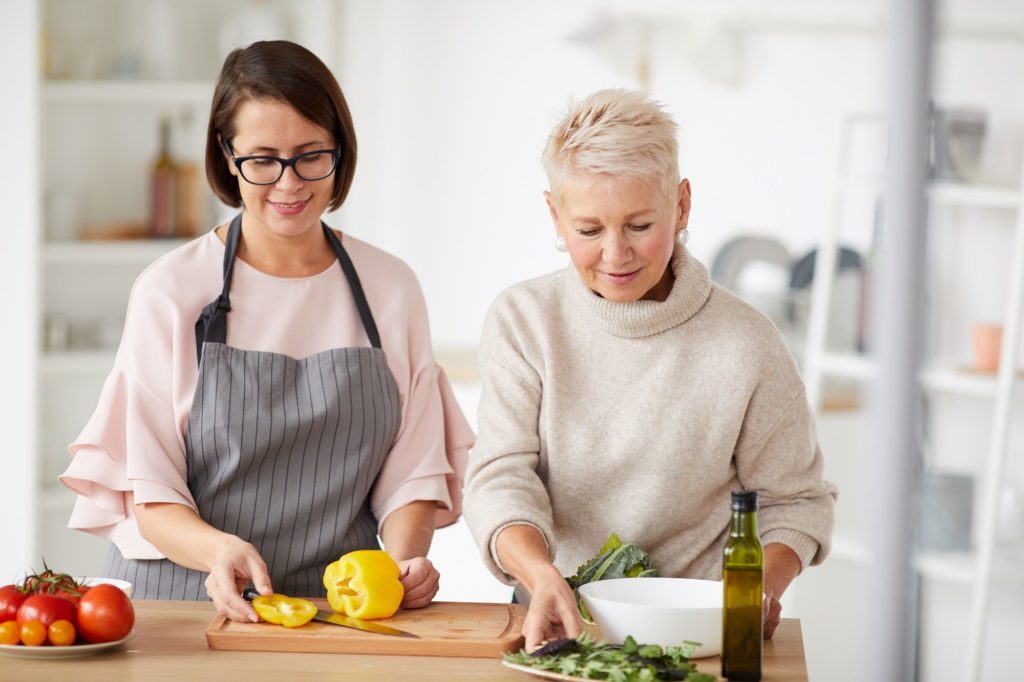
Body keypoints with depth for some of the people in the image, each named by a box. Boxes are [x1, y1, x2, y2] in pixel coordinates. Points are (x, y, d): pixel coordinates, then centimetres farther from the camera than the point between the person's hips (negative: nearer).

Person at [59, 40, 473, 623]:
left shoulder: (392, 288, 9)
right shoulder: (171, 291, 0)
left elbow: (413, 468, 11)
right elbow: (147, 492, -2)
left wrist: (404, 557, -9)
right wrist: (220, 550, -22)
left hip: (344, 608, 3)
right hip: (183, 597, -3)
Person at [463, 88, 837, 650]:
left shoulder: (745, 344, -1)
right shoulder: (521, 322, 3)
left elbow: (794, 498, 10)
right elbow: (502, 475, -5)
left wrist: (763, 587, -10)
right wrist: (542, 575, -25)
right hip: (557, 625, 0)